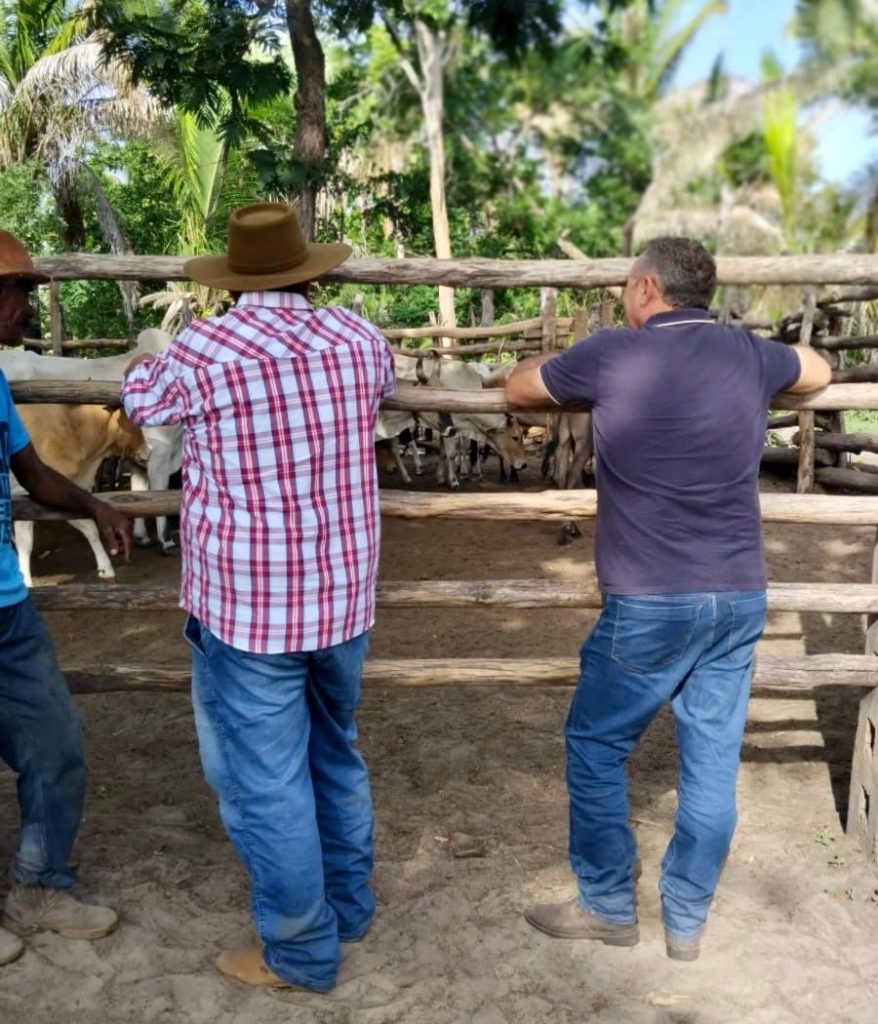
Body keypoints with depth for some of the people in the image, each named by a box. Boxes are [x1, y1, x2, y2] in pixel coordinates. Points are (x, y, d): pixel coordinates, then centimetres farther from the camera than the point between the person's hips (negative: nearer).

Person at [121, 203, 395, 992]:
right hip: (343, 599, 6)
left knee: (266, 783, 9)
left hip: (247, 610, -5)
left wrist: (146, 362, 31)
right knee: (336, 755, 24)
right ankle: (350, 905, 40)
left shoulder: (200, 352, -14)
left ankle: (301, 952, 24)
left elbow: (140, 402, 9)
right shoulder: (358, 339, -2)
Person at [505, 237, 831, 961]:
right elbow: (818, 372, 29)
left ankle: (608, 907, 23)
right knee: (712, 761, 12)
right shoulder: (748, 353, 6)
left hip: (652, 602, -5)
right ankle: (686, 922, 25)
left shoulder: (612, 353, -6)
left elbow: (517, 389, 11)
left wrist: (582, 381, 28)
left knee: (595, 746, 13)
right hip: (740, 597, 5)